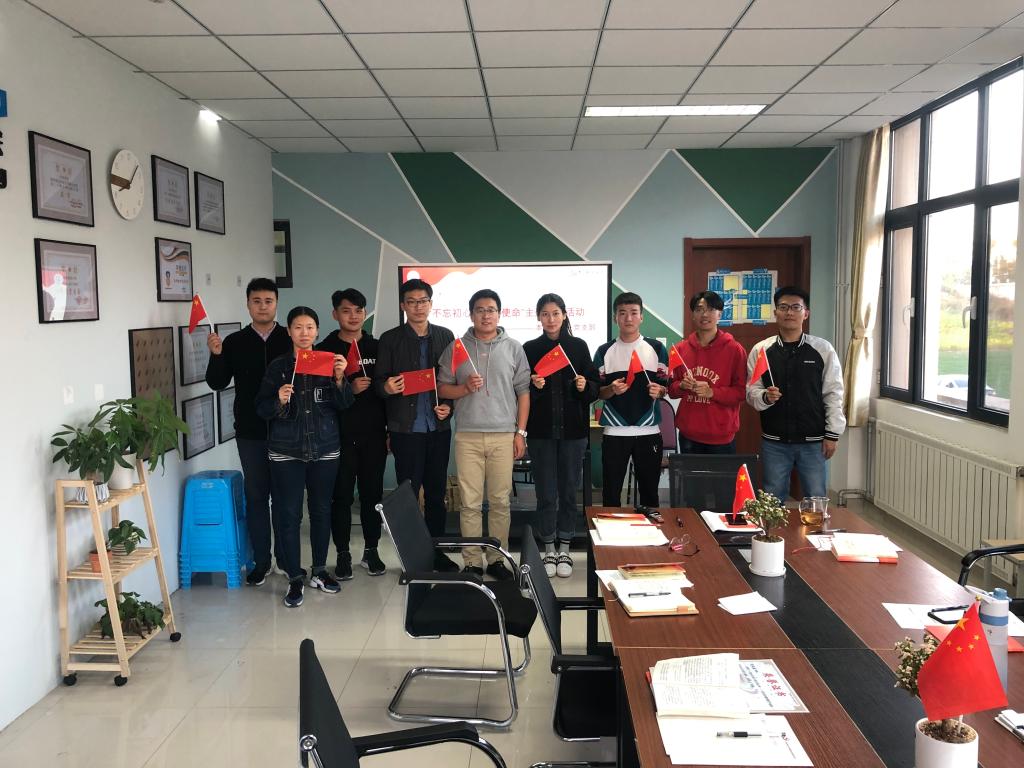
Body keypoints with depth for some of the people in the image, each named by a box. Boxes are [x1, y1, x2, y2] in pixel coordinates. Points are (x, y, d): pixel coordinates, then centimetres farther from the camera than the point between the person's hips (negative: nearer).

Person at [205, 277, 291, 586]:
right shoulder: (234, 342, 4)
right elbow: (217, 383, 1)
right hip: (250, 433, 1)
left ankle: (286, 557, 20)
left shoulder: (291, 340, 1)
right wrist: (216, 355, -14)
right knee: (256, 495, 7)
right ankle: (261, 561, 17)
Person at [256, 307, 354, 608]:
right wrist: (279, 401, -20)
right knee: (289, 514, -1)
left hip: (325, 449, 2)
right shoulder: (278, 367, 1)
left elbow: (344, 404, -3)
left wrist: (340, 378, -19)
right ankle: (295, 578, 9)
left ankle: (319, 571, 25)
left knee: (321, 510, 10)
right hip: (286, 452, -1)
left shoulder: (329, 362, 4)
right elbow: (262, 410, -1)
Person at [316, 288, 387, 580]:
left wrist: (391, 430, 7)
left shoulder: (377, 348, 8)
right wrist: (348, 389, -17)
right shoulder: (325, 350, 2)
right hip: (340, 435, -2)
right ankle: (343, 554, 14)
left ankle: (371, 550, 19)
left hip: (373, 435, 2)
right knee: (341, 495, 3)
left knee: (372, 493, 7)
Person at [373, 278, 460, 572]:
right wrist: (387, 387, -21)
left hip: (438, 427, 3)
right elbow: (379, 381, 1)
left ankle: (436, 551, 20)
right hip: (406, 428, -2)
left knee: (436, 492, 9)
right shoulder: (390, 339, 2)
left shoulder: (445, 336, 9)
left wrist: (449, 405, -4)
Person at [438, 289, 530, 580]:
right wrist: (465, 388, -12)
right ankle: (472, 562, 11)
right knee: (470, 502, 1)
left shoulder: (513, 348, 7)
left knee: (500, 501, 5)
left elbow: (523, 392, 7)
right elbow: (442, 388, 8)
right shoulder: (457, 347, 7)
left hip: (504, 435, 0)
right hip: (468, 435, 0)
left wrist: (520, 432, 1)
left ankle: (496, 559, 17)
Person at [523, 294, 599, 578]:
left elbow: (595, 386, 7)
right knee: (546, 493, 2)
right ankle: (549, 550, 15)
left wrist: (585, 386, -14)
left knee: (568, 491, 6)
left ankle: (565, 550, 18)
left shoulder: (578, 346, 5)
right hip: (541, 431, 0)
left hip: (573, 430, 1)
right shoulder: (530, 349, 4)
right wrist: (533, 386, -17)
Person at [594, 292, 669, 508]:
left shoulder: (656, 348, 4)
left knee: (649, 492, 8)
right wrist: (611, 390, -16)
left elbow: (665, 387, 7)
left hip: (648, 432, 0)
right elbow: (596, 392, 5)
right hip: (614, 433, 0)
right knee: (611, 493, 4)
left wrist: (658, 391, -15)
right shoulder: (604, 351, 4)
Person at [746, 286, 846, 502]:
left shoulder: (823, 349, -2)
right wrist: (765, 397, -19)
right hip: (774, 441, 1)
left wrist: (832, 434, -1)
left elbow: (833, 393, 1)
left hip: (813, 441, -1)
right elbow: (751, 391, 2)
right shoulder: (760, 350, 0)